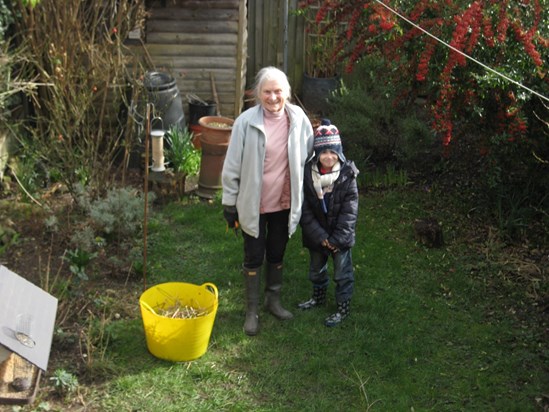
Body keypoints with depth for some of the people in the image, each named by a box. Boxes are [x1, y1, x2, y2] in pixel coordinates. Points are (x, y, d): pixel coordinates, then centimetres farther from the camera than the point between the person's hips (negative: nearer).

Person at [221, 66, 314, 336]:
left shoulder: (298, 119, -8)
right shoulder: (246, 121, -16)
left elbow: (309, 157, 6)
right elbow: (232, 166, -9)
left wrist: (302, 199, 10)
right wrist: (229, 204, -5)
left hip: (284, 203, 3)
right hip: (253, 204, -3)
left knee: (277, 254, 19)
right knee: (254, 258, 10)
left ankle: (273, 300, 40)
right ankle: (252, 310, 26)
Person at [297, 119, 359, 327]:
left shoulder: (347, 175, -17)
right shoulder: (308, 174, -12)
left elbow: (350, 211, -15)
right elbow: (305, 210, -10)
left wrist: (336, 238, -18)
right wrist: (321, 237, -16)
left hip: (340, 235, -3)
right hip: (317, 235, 3)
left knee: (342, 273, 9)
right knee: (316, 269, 23)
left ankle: (343, 307, 28)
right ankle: (318, 296, 48)